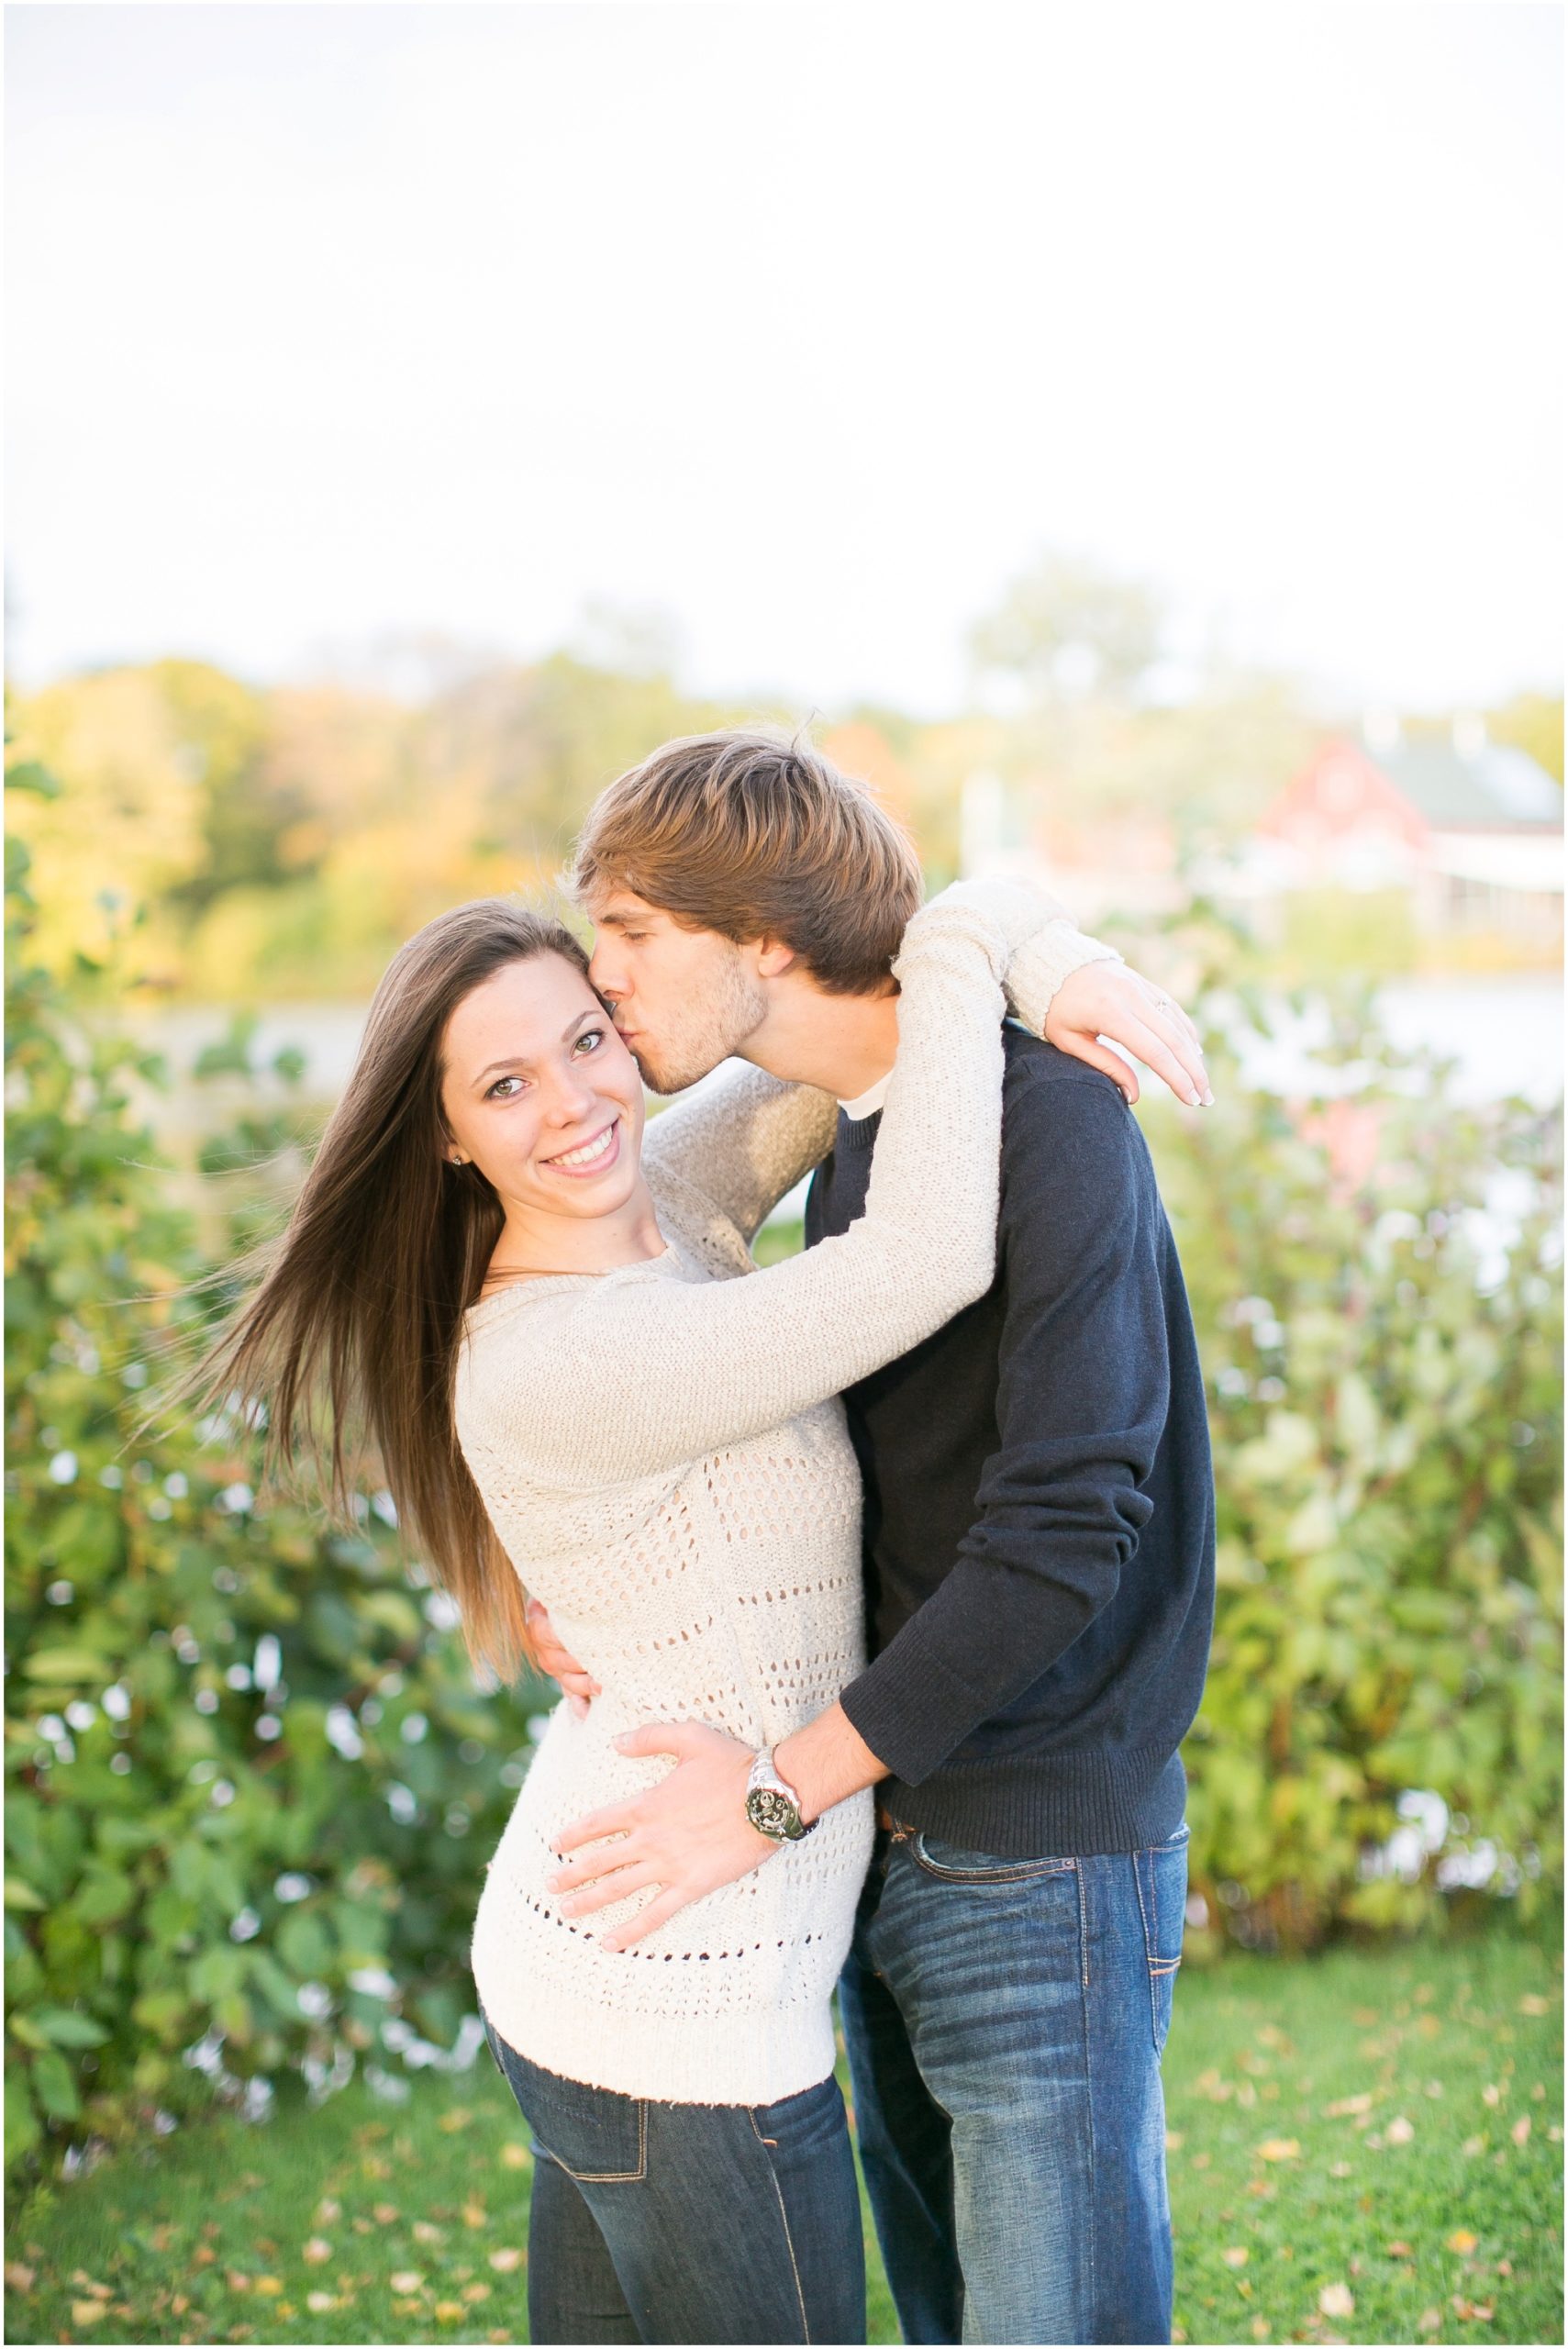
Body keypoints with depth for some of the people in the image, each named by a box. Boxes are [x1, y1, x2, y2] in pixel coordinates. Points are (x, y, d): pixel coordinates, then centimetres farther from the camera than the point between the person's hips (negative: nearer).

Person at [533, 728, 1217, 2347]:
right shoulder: (852, 1138, 9)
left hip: (1042, 1863, -8)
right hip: (887, 1840, 8)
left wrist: (777, 1789, -22)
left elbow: (1068, 1517, -25)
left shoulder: (1049, 1115, -18)